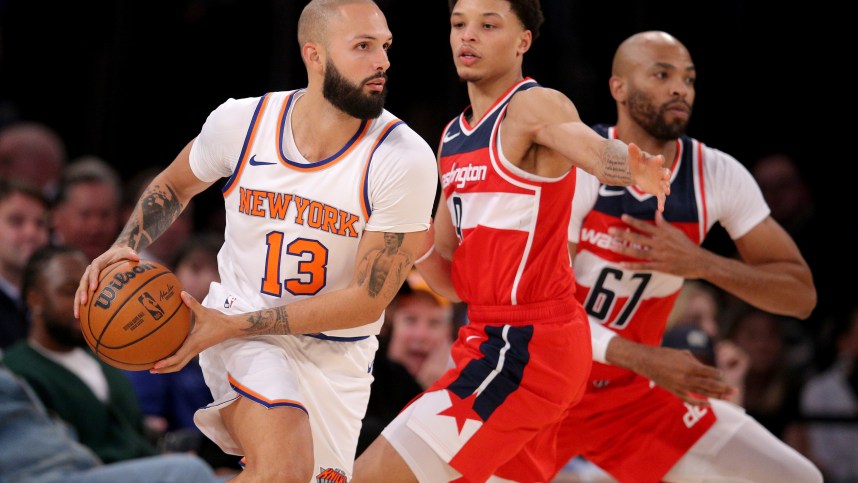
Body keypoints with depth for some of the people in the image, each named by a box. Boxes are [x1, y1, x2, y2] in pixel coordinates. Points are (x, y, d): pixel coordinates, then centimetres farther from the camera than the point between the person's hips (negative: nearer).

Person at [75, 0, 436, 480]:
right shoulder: (241, 123, -10)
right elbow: (173, 185, 14)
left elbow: (365, 301, -17)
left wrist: (230, 326, -20)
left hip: (337, 356, 1)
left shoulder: (406, 160, -18)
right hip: (240, 331, -1)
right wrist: (127, 247, -6)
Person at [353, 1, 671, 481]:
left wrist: (632, 169, -55)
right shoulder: (453, 138, 15)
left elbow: (599, 151, -33)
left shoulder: (533, 107, -10)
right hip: (489, 334, 9)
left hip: (528, 345, -9)